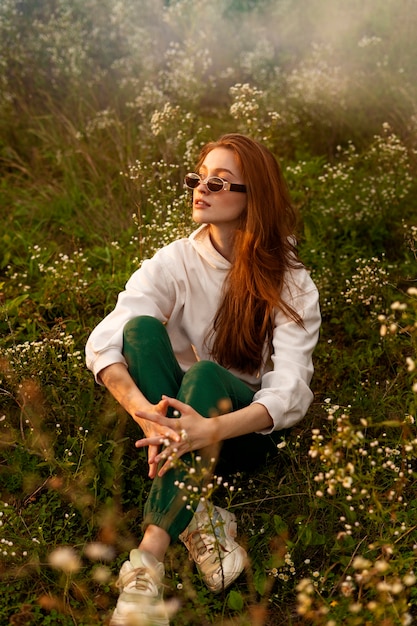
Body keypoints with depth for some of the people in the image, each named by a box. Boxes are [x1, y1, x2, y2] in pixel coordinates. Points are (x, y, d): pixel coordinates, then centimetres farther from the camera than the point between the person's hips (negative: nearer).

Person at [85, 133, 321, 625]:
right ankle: (195, 518, -31)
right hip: (180, 413, 2)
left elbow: (292, 388, -23)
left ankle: (150, 555, -36)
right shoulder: (174, 262, -6)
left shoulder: (289, 282, -10)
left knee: (205, 373, -35)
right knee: (142, 326, -26)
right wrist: (144, 411, -38)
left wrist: (215, 428, -42)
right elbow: (103, 342, -19)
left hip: (247, 428, -2)